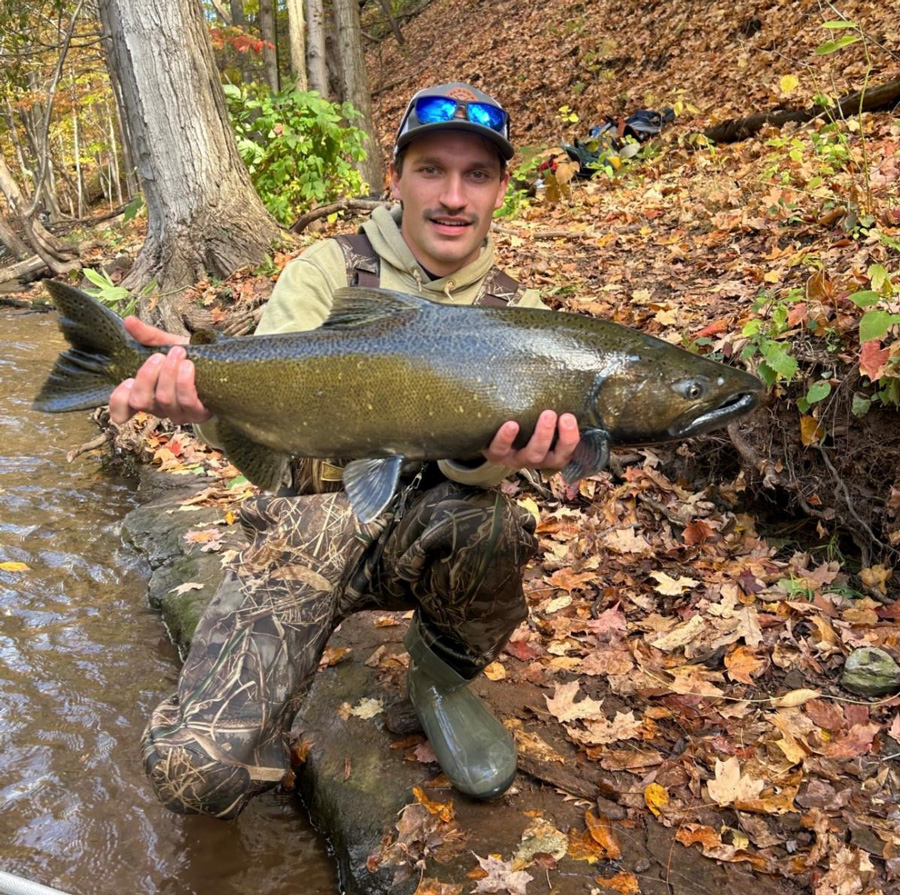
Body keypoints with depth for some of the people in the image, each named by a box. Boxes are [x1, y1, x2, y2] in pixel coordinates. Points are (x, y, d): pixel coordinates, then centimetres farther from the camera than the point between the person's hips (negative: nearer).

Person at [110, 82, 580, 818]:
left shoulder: (513, 311, 3)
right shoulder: (331, 270, -2)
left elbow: (465, 459, -12)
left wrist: (495, 450, -38)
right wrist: (206, 391, -40)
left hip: (425, 526, 2)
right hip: (312, 522, -1)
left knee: (487, 524, -36)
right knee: (199, 771, -21)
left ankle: (444, 677, -2)